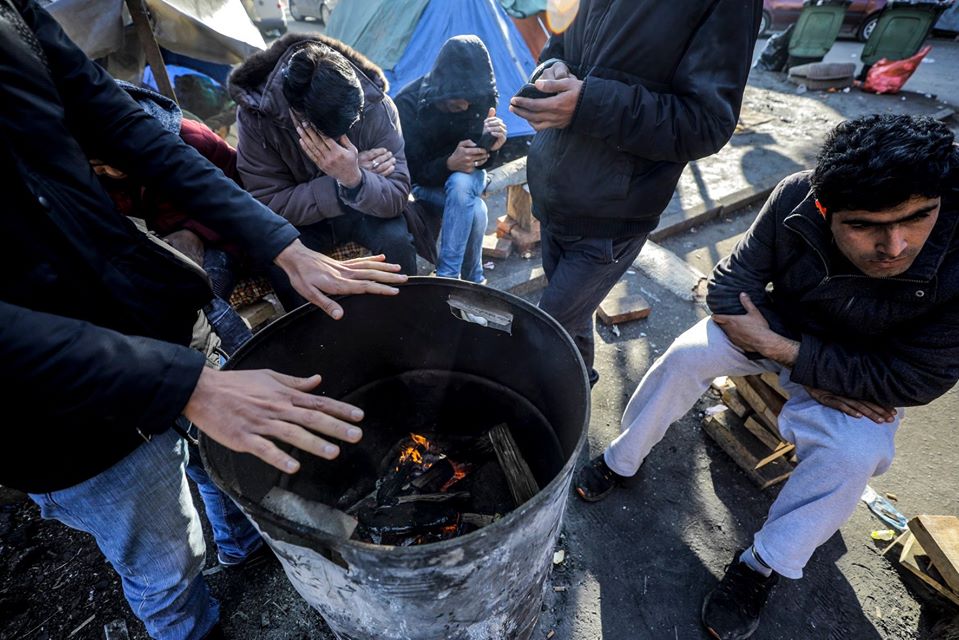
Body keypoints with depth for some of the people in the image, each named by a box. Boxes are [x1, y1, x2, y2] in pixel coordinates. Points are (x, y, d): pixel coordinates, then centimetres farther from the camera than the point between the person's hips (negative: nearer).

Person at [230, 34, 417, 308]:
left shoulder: (376, 107, -23)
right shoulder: (255, 112, -24)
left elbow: (397, 197, -22)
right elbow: (267, 203, -21)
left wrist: (356, 180, -43)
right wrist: (343, 183, -30)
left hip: (363, 210, 1)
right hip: (299, 218, 0)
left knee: (396, 239, -28)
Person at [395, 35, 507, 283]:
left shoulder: (481, 98, -17)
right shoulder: (408, 103, -24)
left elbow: (480, 161, -9)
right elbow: (411, 172, -20)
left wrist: (491, 146, -34)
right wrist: (449, 164, -39)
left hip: (466, 177, 2)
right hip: (425, 183, -2)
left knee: (460, 184, -35)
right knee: (475, 210, -32)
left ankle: (447, 276, -29)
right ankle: (473, 279, -14)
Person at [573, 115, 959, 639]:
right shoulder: (798, 199, -27)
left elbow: (914, 380, -24)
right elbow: (729, 286, -20)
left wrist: (780, 351, -30)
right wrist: (808, 376, -23)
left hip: (867, 372, -1)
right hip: (781, 324, 2)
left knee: (852, 455, -26)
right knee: (687, 355, -20)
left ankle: (763, 567, -2)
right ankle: (621, 459, 0)